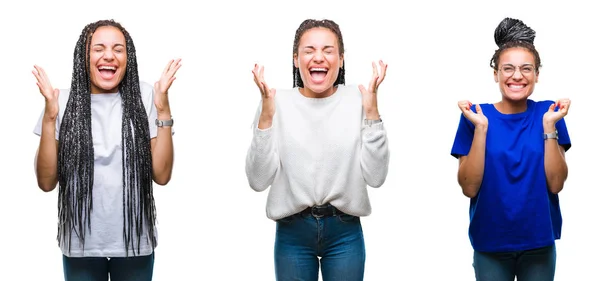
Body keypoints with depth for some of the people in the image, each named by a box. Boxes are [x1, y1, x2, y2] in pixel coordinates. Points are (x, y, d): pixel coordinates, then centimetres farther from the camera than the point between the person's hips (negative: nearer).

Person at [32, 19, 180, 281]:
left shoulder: (144, 97, -5)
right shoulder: (64, 101, -5)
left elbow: (162, 175, -7)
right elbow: (46, 182, -6)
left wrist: (163, 109, -14)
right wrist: (50, 116, -15)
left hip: (135, 242, 0)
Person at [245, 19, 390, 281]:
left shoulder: (358, 100, -4)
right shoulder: (277, 102, -5)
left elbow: (375, 177, -8)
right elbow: (258, 180, -9)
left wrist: (372, 111, -15)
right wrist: (267, 114, -17)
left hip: (345, 232, 0)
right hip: (292, 232, 0)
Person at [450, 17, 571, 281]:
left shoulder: (548, 113, -3)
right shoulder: (476, 116, -7)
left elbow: (556, 184, -10)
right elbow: (469, 188, -13)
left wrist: (549, 125, -18)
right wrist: (480, 128, -20)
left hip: (539, 243, 1)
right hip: (490, 243, -1)